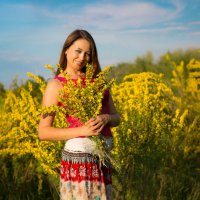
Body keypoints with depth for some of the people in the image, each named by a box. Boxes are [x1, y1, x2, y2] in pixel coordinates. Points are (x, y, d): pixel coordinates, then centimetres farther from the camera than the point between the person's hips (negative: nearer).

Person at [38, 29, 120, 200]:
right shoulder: (56, 85, -1)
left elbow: (116, 117, 15)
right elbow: (44, 132, -5)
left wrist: (105, 118, -9)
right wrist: (82, 130, -16)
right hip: (78, 154, -5)